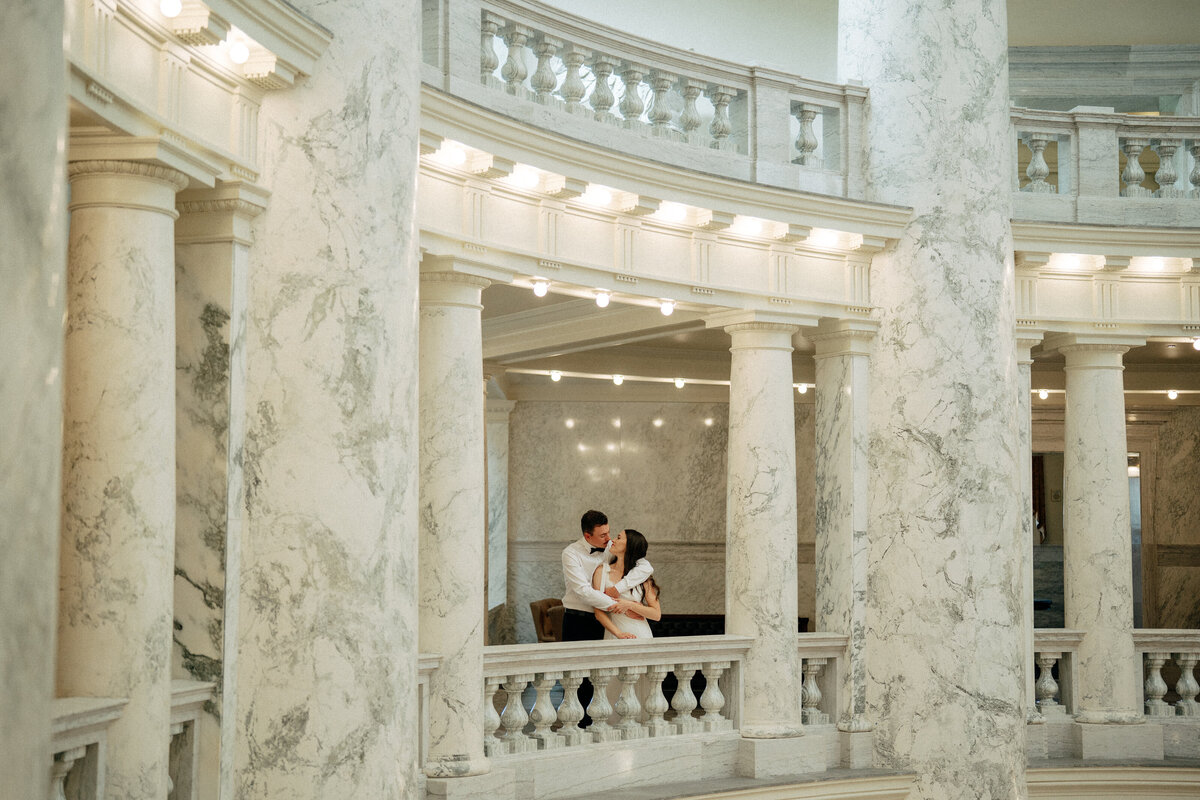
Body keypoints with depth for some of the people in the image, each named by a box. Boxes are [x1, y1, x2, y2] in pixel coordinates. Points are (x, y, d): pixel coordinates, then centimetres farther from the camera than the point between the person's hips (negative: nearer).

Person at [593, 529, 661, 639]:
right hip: (614, 636, 1)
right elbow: (599, 612, -3)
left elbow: (657, 614, -2)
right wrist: (619, 633, -14)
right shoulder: (602, 571, 3)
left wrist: (629, 605, -13)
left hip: (641, 635, -1)